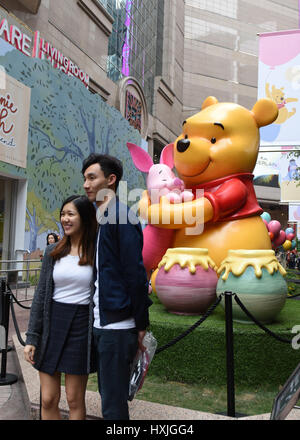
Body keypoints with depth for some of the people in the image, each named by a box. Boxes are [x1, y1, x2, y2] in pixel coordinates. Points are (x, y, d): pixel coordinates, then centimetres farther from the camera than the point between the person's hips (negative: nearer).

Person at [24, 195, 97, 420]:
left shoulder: (97, 253, -5)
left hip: (81, 327, -3)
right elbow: (41, 295, 6)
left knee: (75, 400, 8)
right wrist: (31, 338, 2)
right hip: (52, 325, 3)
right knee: (48, 399, 10)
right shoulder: (53, 252, 5)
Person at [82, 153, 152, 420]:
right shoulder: (100, 219, 15)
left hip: (118, 325, -9)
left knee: (113, 405, 3)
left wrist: (141, 325, -14)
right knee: (109, 395, 20)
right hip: (101, 323, 9)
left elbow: (135, 273, -17)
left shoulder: (121, 216, -13)